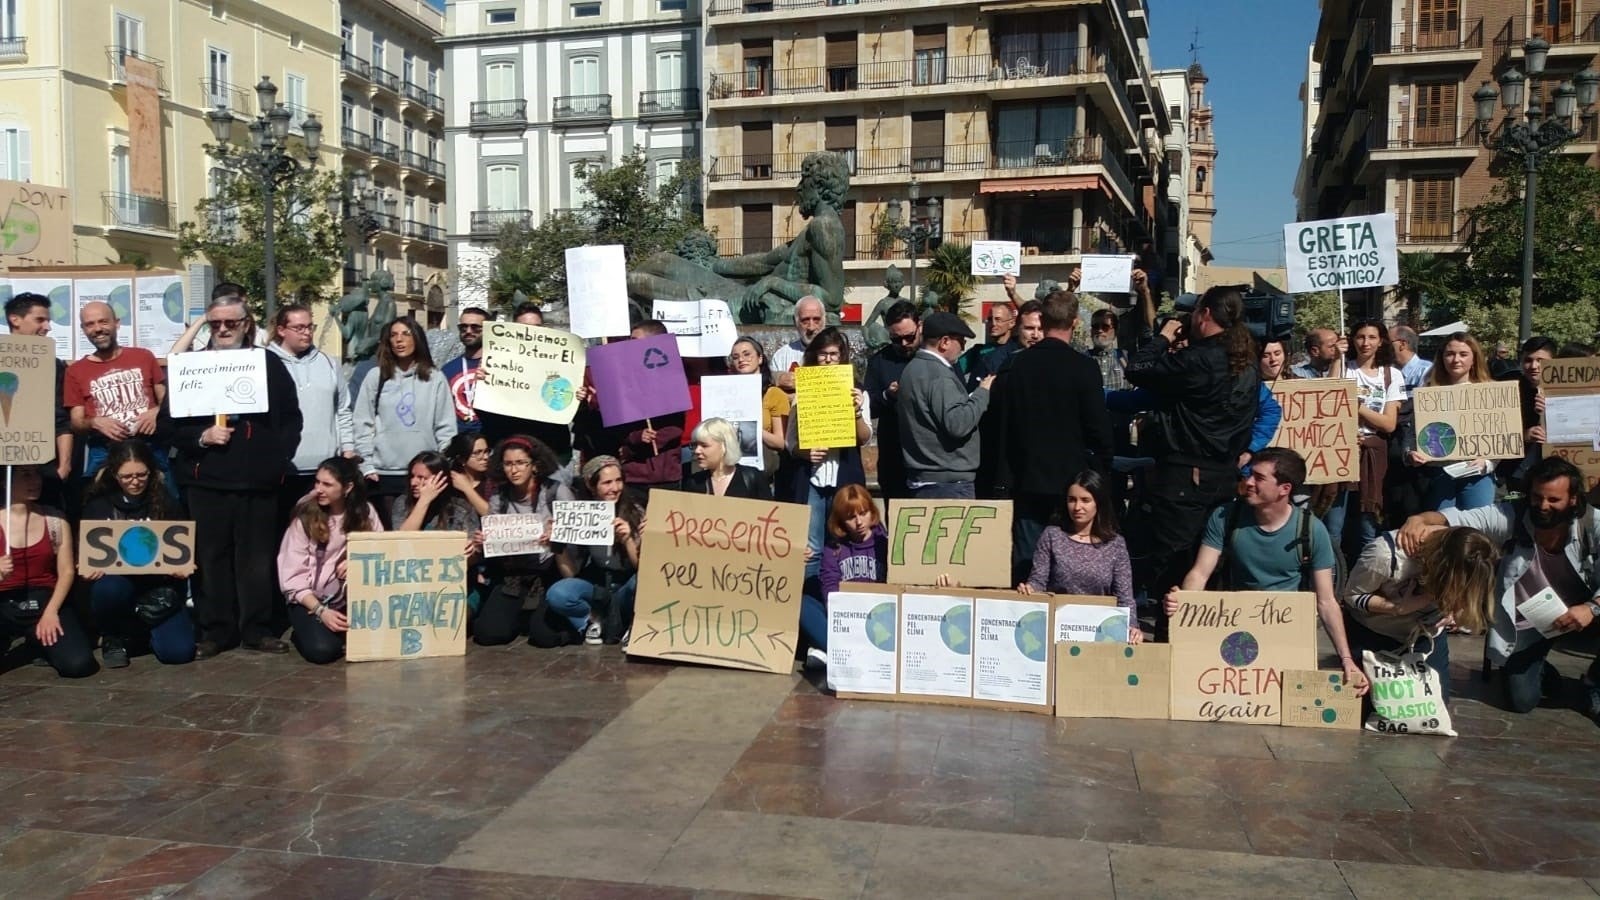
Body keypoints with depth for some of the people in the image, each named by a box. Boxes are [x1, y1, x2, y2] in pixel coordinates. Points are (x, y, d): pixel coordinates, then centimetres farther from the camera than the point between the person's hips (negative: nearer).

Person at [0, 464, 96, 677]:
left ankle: (39, 640, 14)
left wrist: (51, 612, -12)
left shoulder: (55, 520, 5)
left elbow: (66, 571, 1)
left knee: (78, 664, -24)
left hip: (44, 601, 1)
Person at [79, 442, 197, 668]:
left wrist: (184, 566, -18)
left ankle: (144, 630, 17)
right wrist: (88, 568, -22)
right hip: (116, 582, 0)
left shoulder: (166, 502, 1)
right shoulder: (98, 504, 1)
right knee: (109, 588, -38)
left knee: (179, 652, -20)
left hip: (158, 586, 0)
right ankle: (113, 637, -4)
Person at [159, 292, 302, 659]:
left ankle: (258, 629, 13)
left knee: (258, 557, 4)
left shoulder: (270, 364, 9)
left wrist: (278, 456, -2)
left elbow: (291, 418, 8)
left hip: (259, 478, 0)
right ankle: (215, 631, 12)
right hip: (207, 478, 0)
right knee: (211, 557, 3)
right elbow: (169, 421, 4)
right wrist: (201, 437, -11)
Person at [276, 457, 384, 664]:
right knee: (322, 650, -28)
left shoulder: (365, 512, -2)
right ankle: (304, 631, 8)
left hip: (349, 599, 2)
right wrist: (321, 611, -22)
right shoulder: (305, 517, -9)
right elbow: (293, 577, -11)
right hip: (310, 600, -2)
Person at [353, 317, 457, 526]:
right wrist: (367, 465, -2)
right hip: (383, 473, 0)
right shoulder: (375, 377, 6)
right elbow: (363, 424, 4)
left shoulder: (435, 379, 5)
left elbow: (446, 427, 4)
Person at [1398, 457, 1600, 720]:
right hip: (1527, 621, -1)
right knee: (1521, 701, -5)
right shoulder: (1512, 515, -20)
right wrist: (1420, 519, -52)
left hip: (1577, 610, 1)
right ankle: (1541, 671, 35)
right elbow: (1458, 517, -31)